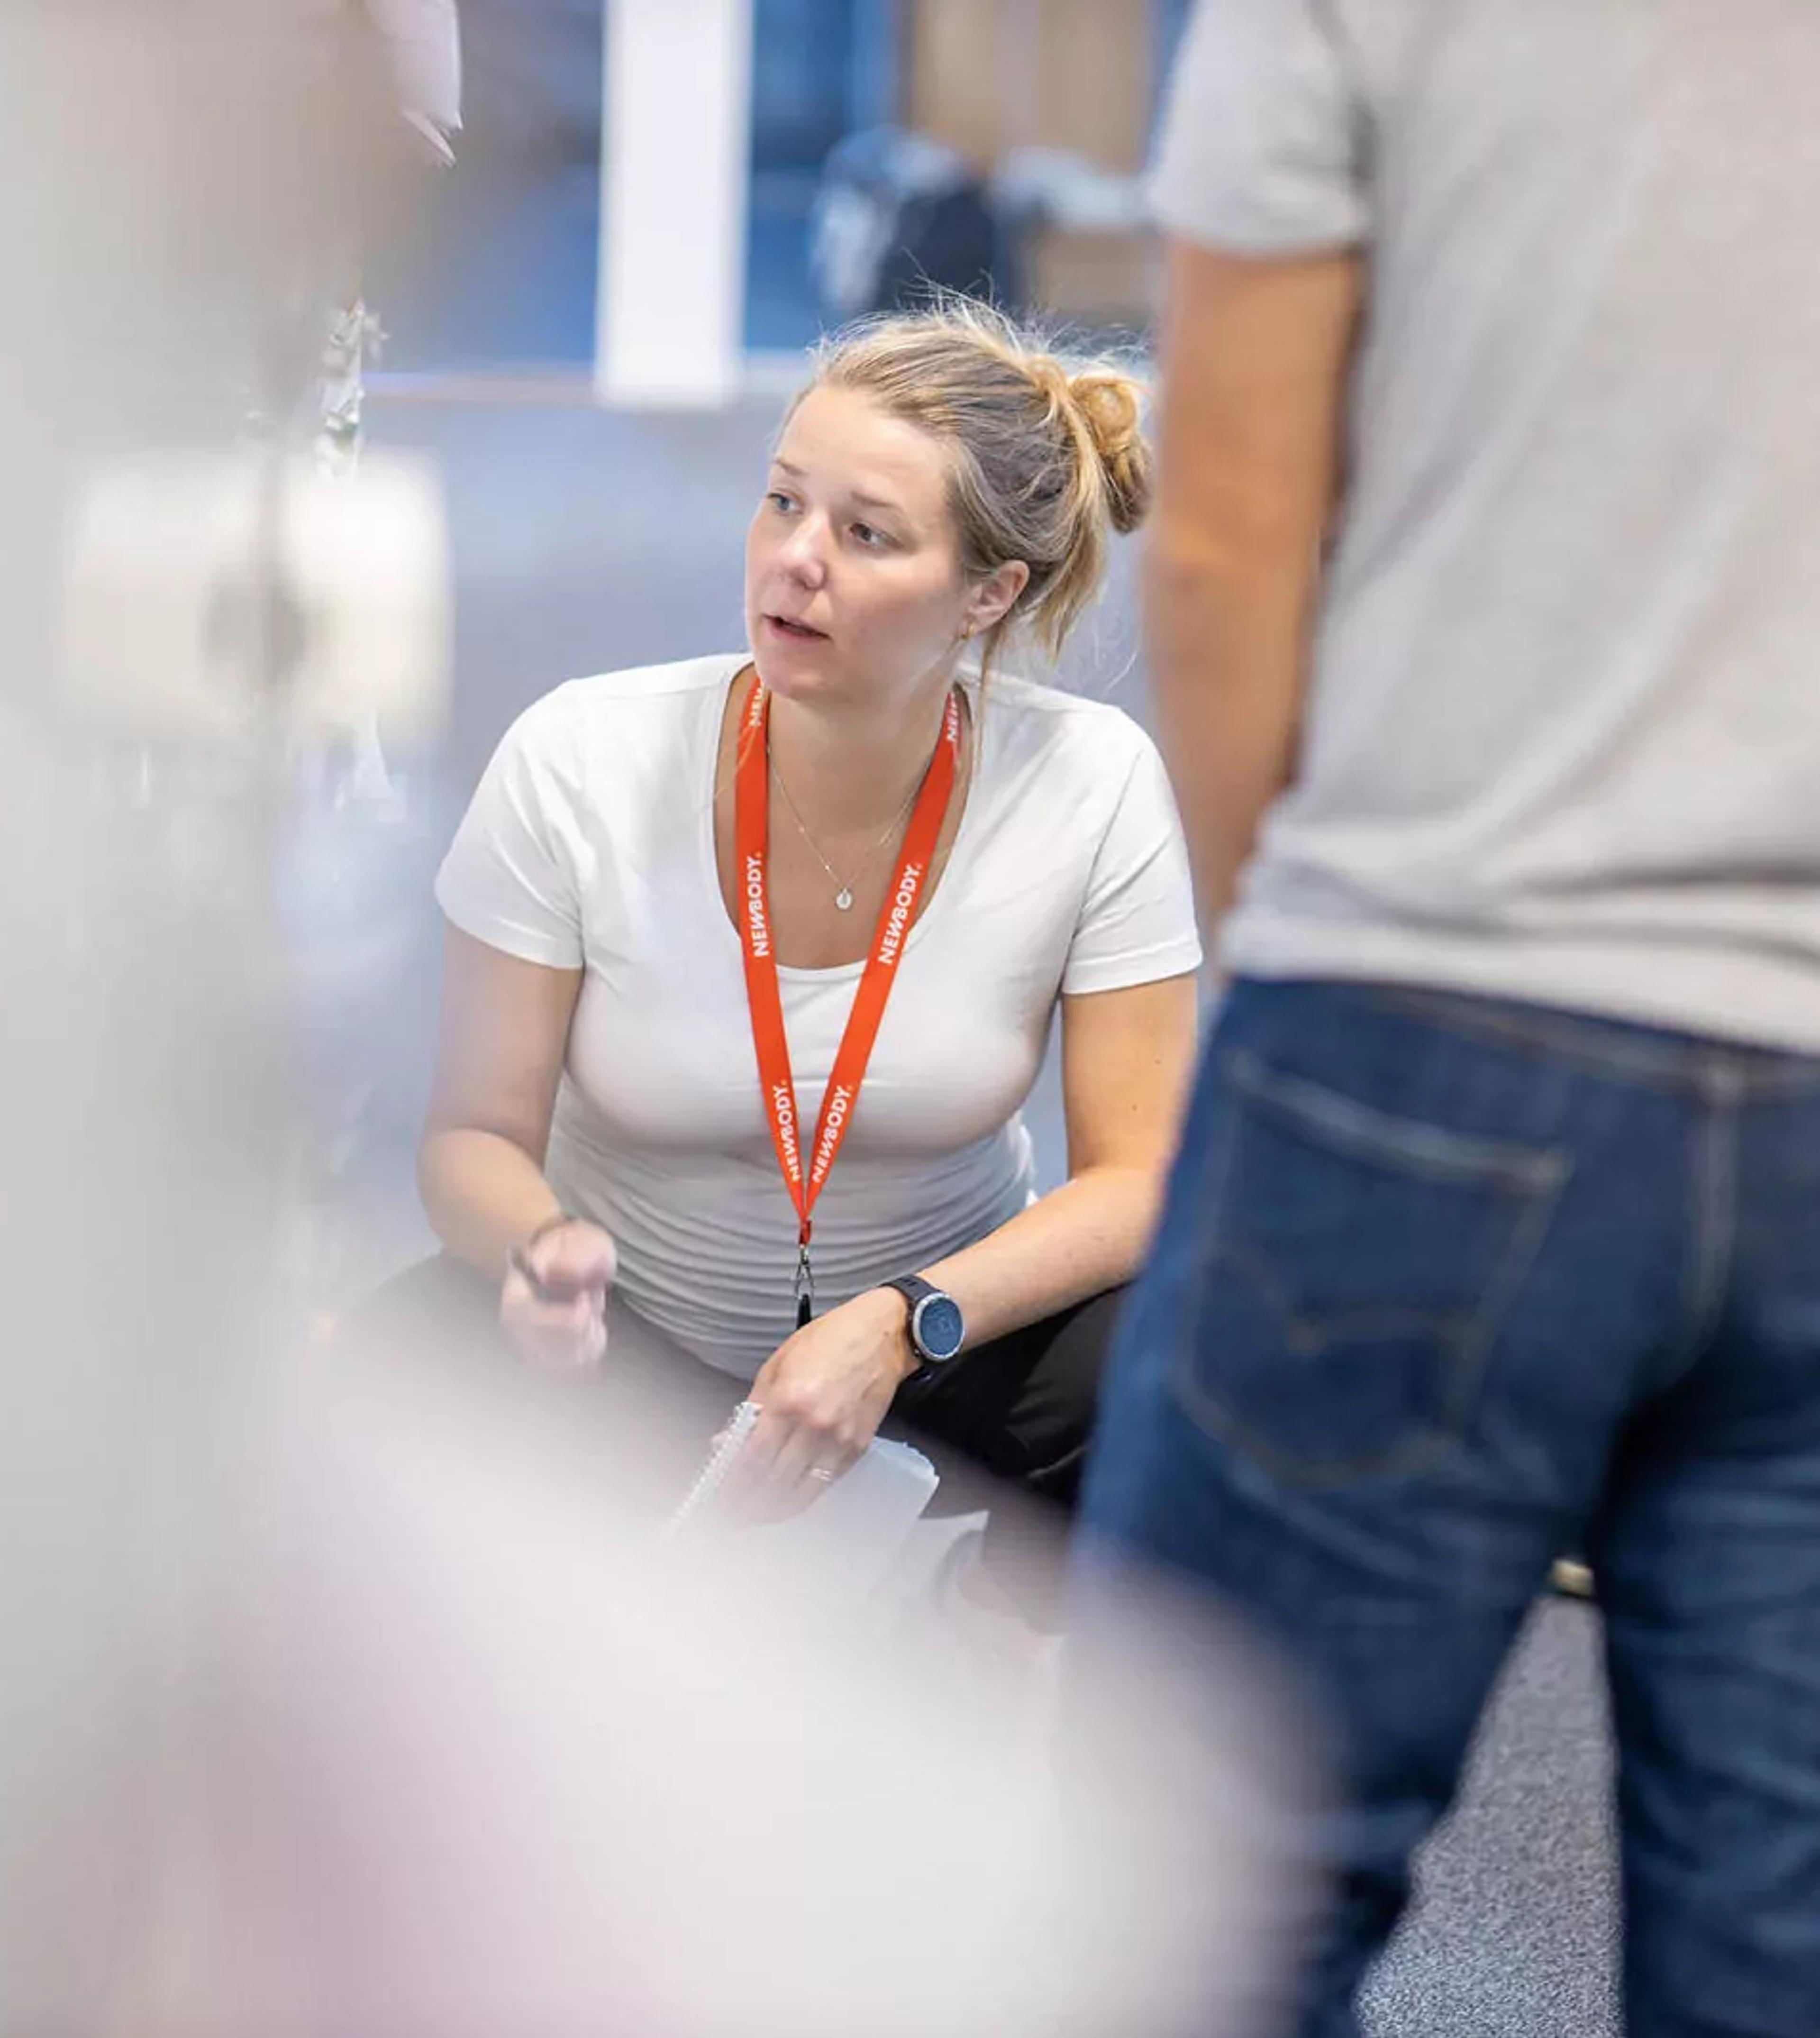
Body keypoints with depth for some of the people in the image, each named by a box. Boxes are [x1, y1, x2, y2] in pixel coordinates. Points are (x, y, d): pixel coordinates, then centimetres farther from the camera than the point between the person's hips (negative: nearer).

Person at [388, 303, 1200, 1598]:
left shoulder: (1095, 784, -19)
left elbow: (1139, 1178, -15)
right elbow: (478, 1134, -11)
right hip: (634, 1316, 0)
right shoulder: (579, 763, -19)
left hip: (949, 1310, 0)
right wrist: (544, 1246, -36)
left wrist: (897, 1329, -31)